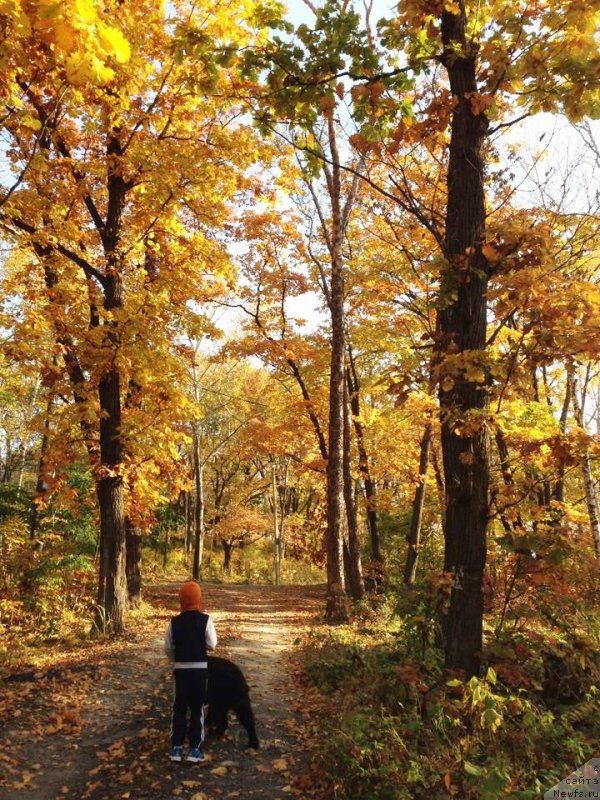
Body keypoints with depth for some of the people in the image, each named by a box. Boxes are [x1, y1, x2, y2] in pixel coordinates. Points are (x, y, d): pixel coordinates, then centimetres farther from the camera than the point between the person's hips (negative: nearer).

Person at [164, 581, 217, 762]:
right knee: (197, 708, 9)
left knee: (179, 708, 13)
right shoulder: (205, 620, -12)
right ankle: (194, 749, 11)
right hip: (200, 668, -1)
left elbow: (168, 647, 0)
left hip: (180, 668, 2)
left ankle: (176, 748, 17)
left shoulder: (174, 622, -5)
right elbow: (212, 645, -10)